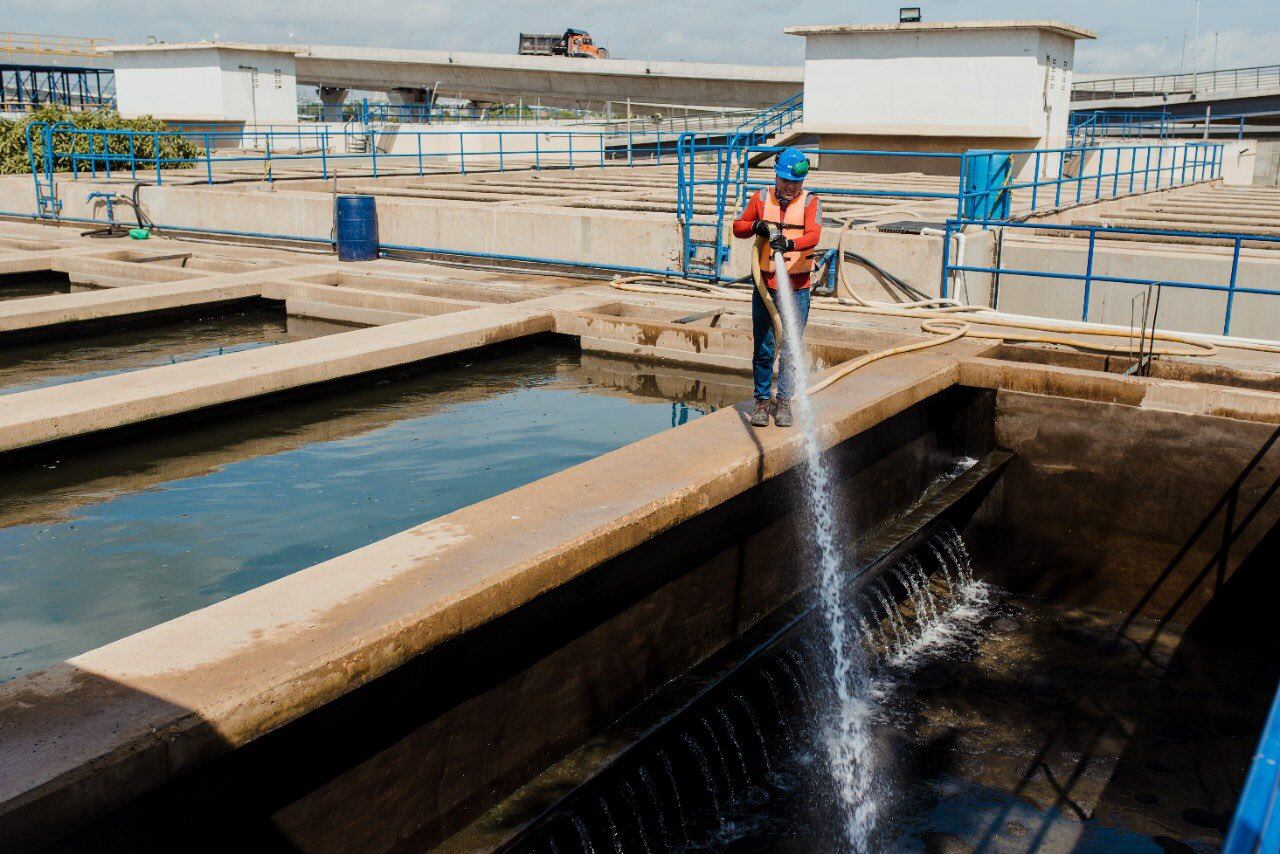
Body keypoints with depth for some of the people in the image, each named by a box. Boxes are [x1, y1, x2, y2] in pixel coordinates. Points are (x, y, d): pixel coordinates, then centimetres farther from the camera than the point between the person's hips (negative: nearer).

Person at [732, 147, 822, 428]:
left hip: (797, 289, -2)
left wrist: (790, 242, -36)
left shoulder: (810, 202, -1)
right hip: (765, 285, 2)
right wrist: (755, 226, -9)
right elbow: (738, 227, 13)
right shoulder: (761, 197, 6)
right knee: (763, 348, 5)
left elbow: (813, 235, -17)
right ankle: (762, 400, 17)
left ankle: (784, 403, 13)